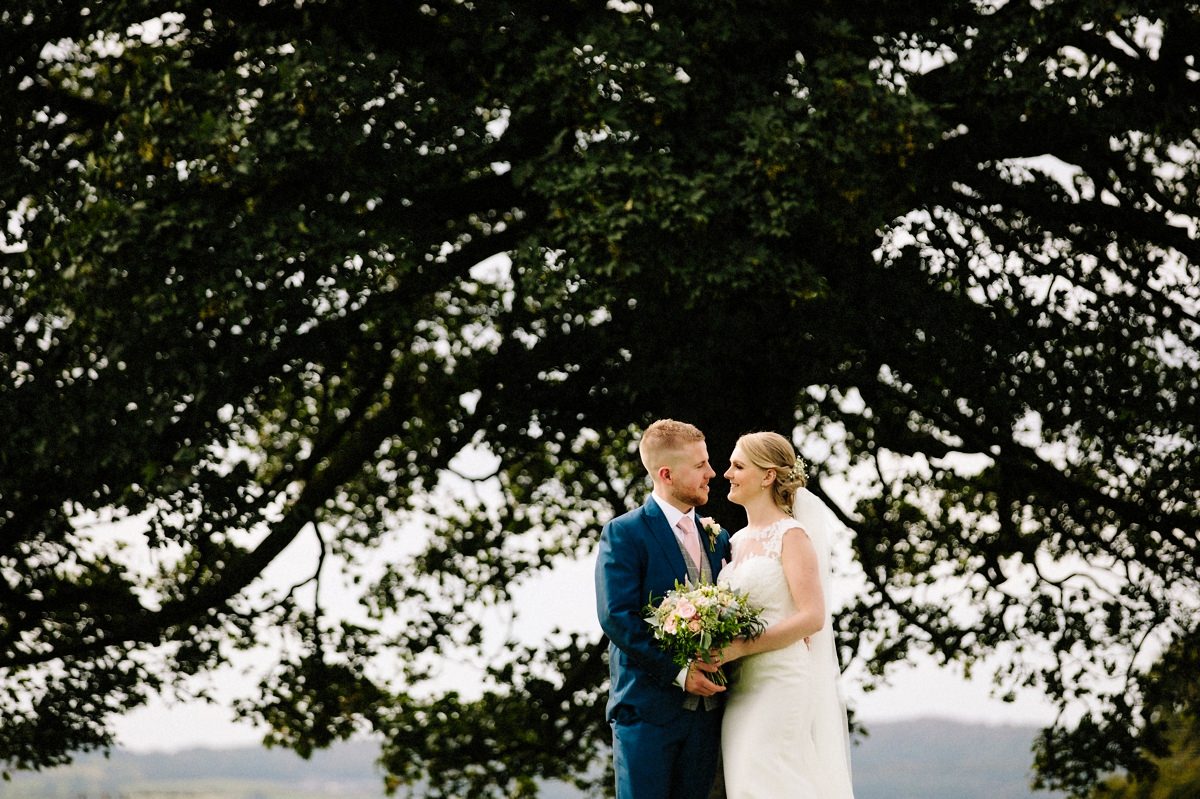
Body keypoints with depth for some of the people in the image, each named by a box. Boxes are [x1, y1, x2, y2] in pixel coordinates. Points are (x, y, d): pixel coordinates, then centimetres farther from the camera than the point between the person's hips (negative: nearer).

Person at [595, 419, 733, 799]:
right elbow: (616, 616, -15)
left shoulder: (717, 539, 15)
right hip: (648, 707, -6)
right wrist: (677, 671, -17)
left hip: (705, 708, 6)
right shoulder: (624, 534, -6)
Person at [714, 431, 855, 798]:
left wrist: (739, 648, -20)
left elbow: (812, 617, -16)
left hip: (780, 683, -7)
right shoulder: (738, 540, 15)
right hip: (740, 687, 7)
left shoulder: (791, 535, -8)